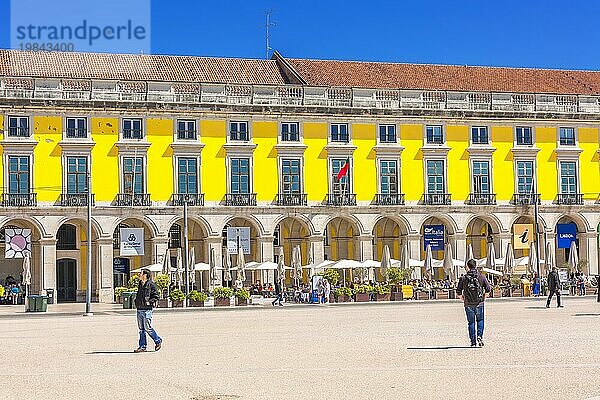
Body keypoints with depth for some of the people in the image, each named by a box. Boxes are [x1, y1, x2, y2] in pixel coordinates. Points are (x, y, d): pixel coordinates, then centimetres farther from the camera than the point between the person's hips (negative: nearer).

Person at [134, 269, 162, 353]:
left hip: (147, 309, -8)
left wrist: (149, 302, -18)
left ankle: (158, 341, 14)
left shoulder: (151, 284, -9)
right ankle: (142, 347, 11)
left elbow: (156, 296, -8)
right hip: (139, 309, 8)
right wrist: (137, 302, 11)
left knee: (148, 328, -6)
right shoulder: (140, 284, 14)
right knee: (141, 329, 8)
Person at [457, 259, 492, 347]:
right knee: (480, 320, 17)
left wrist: (462, 299, 13)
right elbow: (488, 289, -4)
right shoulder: (482, 277, -2)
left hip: (468, 304, 0)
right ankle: (479, 336, -3)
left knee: (471, 323, 8)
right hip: (479, 303, 0)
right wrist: (484, 297, 13)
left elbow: (459, 291, -3)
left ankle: (473, 342, 7)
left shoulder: (463, 278, -3)